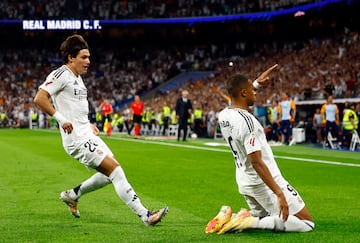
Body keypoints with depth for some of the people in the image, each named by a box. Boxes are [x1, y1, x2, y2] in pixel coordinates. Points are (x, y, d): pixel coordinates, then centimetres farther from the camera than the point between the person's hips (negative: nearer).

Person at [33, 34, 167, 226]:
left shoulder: (77, 77, 17)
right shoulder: (61, 74, -11)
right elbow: (39, 98, -22)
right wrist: (61, 119, -23)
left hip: (87, 135, 10)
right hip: (77, 139, -10)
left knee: (110, 174, 14)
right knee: (114, 169, -15)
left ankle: (72, 195, 29)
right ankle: (145, 215, -16)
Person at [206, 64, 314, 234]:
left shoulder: (223, 116, 2)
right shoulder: (247, 121, -23)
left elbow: (238, 96, 28)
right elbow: (257, 162, -28)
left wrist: (257, 82, 36)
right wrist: (279, 194, -29)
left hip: (243, 182, 9)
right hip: (264, 182, -9)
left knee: (262, 218, 31)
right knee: (307, 224, -2)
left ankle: (231, 219, 4)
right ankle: (251, 222, -14)